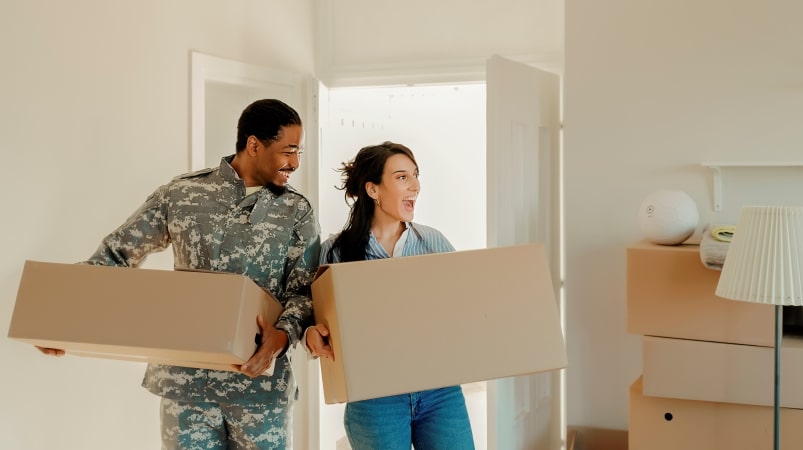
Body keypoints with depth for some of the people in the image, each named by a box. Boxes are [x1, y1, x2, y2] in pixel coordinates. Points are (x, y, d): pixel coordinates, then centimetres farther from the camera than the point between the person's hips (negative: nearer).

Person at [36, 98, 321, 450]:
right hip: (184, 378, 0)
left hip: (260, 381, 0)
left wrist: (282, 335, -22)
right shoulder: (180, 194, 1)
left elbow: (305, 290, -1)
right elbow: (116, 253, 5)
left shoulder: (297, 211, 2)